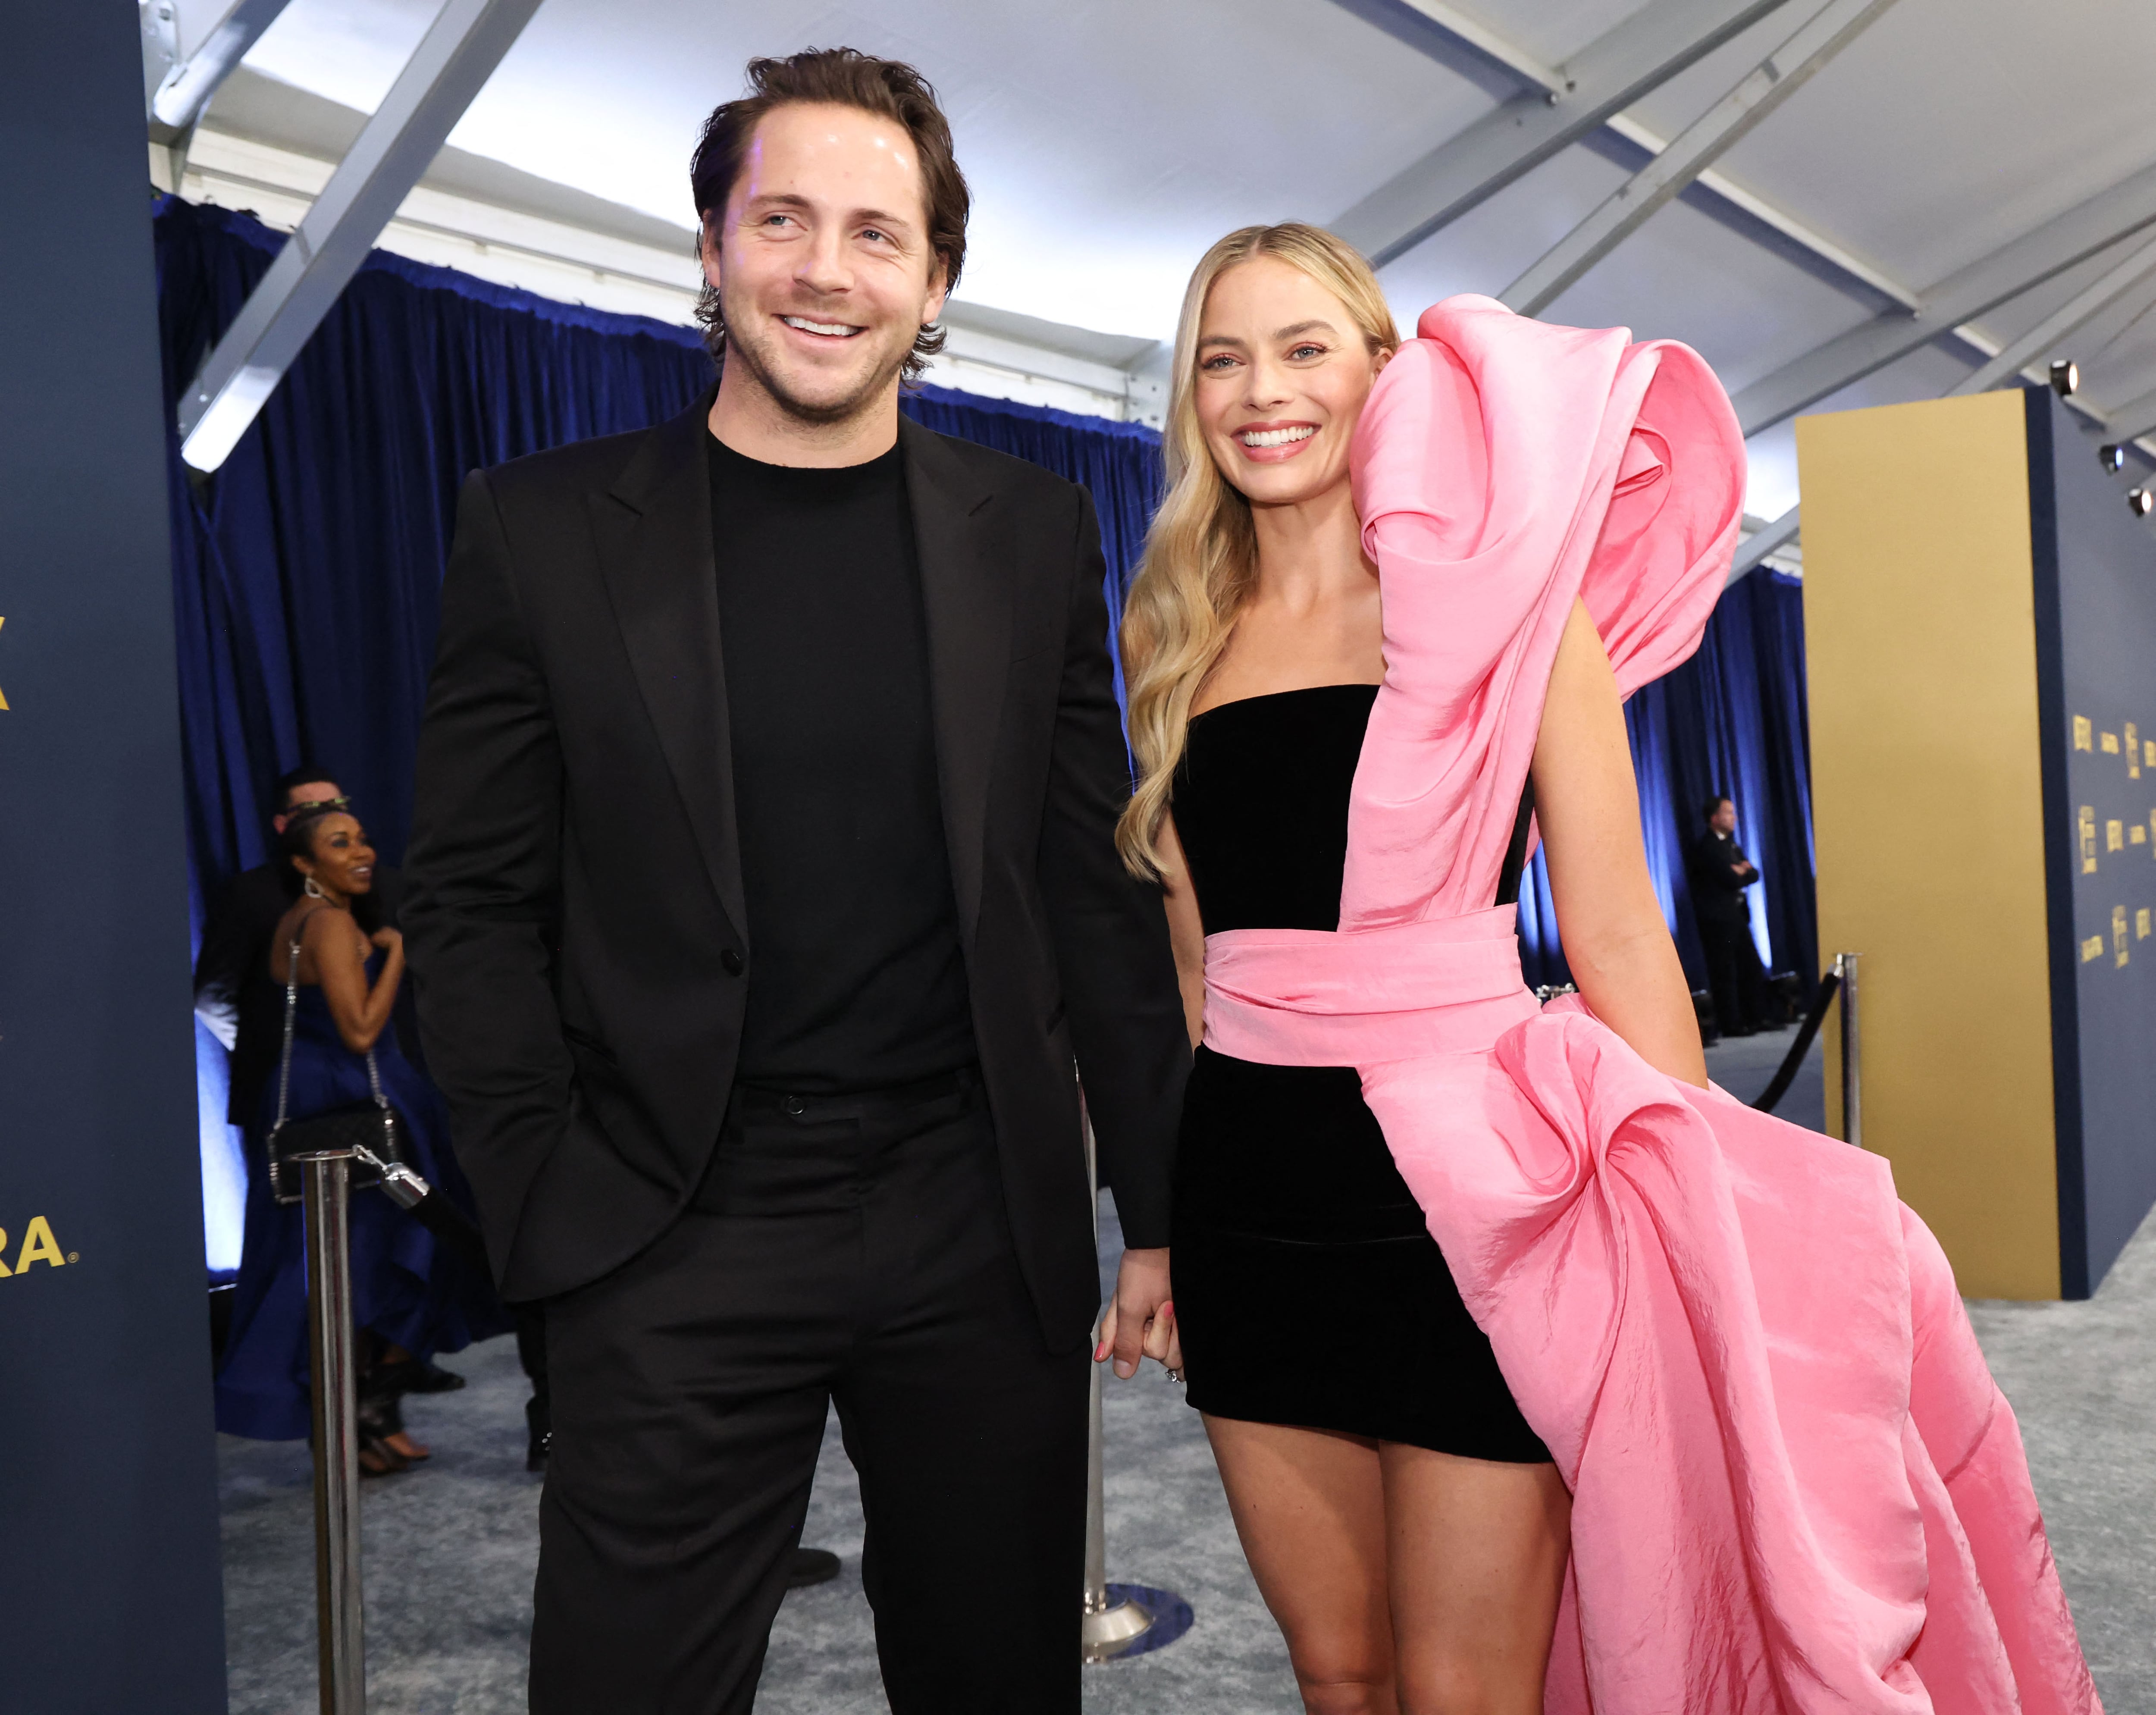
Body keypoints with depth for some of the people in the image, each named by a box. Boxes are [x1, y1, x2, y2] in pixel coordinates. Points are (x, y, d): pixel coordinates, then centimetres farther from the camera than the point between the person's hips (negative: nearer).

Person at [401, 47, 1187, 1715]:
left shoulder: (1035, 535, 5)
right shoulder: (547, 529, 0)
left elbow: (1103, 893, 6)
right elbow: (471, 903, 1)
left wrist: (1159, 1207, 4)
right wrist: (554, 1206, -6)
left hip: (984, 1232, 2)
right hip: (678, 1247, -1)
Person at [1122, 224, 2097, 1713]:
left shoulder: (1495, 599, -3)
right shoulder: (1182, 640, 9)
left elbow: (1618, 941, -5)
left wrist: (1691, 1234, -8)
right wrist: (1157, 1223, 12)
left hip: (1465, 1189, -4)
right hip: (1251, 1191, 4)